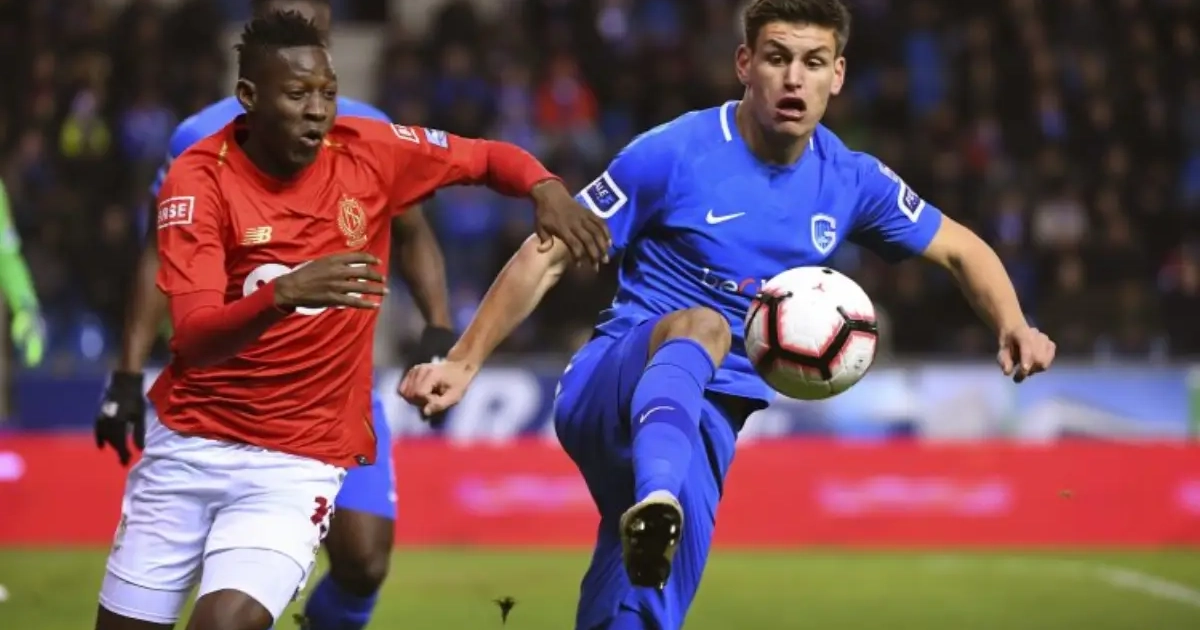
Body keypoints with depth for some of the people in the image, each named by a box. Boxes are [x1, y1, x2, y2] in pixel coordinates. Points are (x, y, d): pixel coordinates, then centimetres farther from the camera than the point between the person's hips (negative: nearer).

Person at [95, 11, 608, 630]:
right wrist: (282, 294, -42)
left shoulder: (366, 151, -7)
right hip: (189, 443, 1)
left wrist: (546, 189, -14)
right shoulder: (199, 178, -13)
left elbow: (490, 158, 9)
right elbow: (192, 341, -24)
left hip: (300, 460, -1)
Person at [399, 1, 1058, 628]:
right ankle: (655, 501, -68)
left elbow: (961, 248, 16)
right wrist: (462, 363, -11)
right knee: (701, 326, -39)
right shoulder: (672, 154, -10)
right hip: (609, 389, -5)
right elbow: (547, 256, -6)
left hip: (707, 418, 5)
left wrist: (1013, 327, -4)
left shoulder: (849, 181, 5)